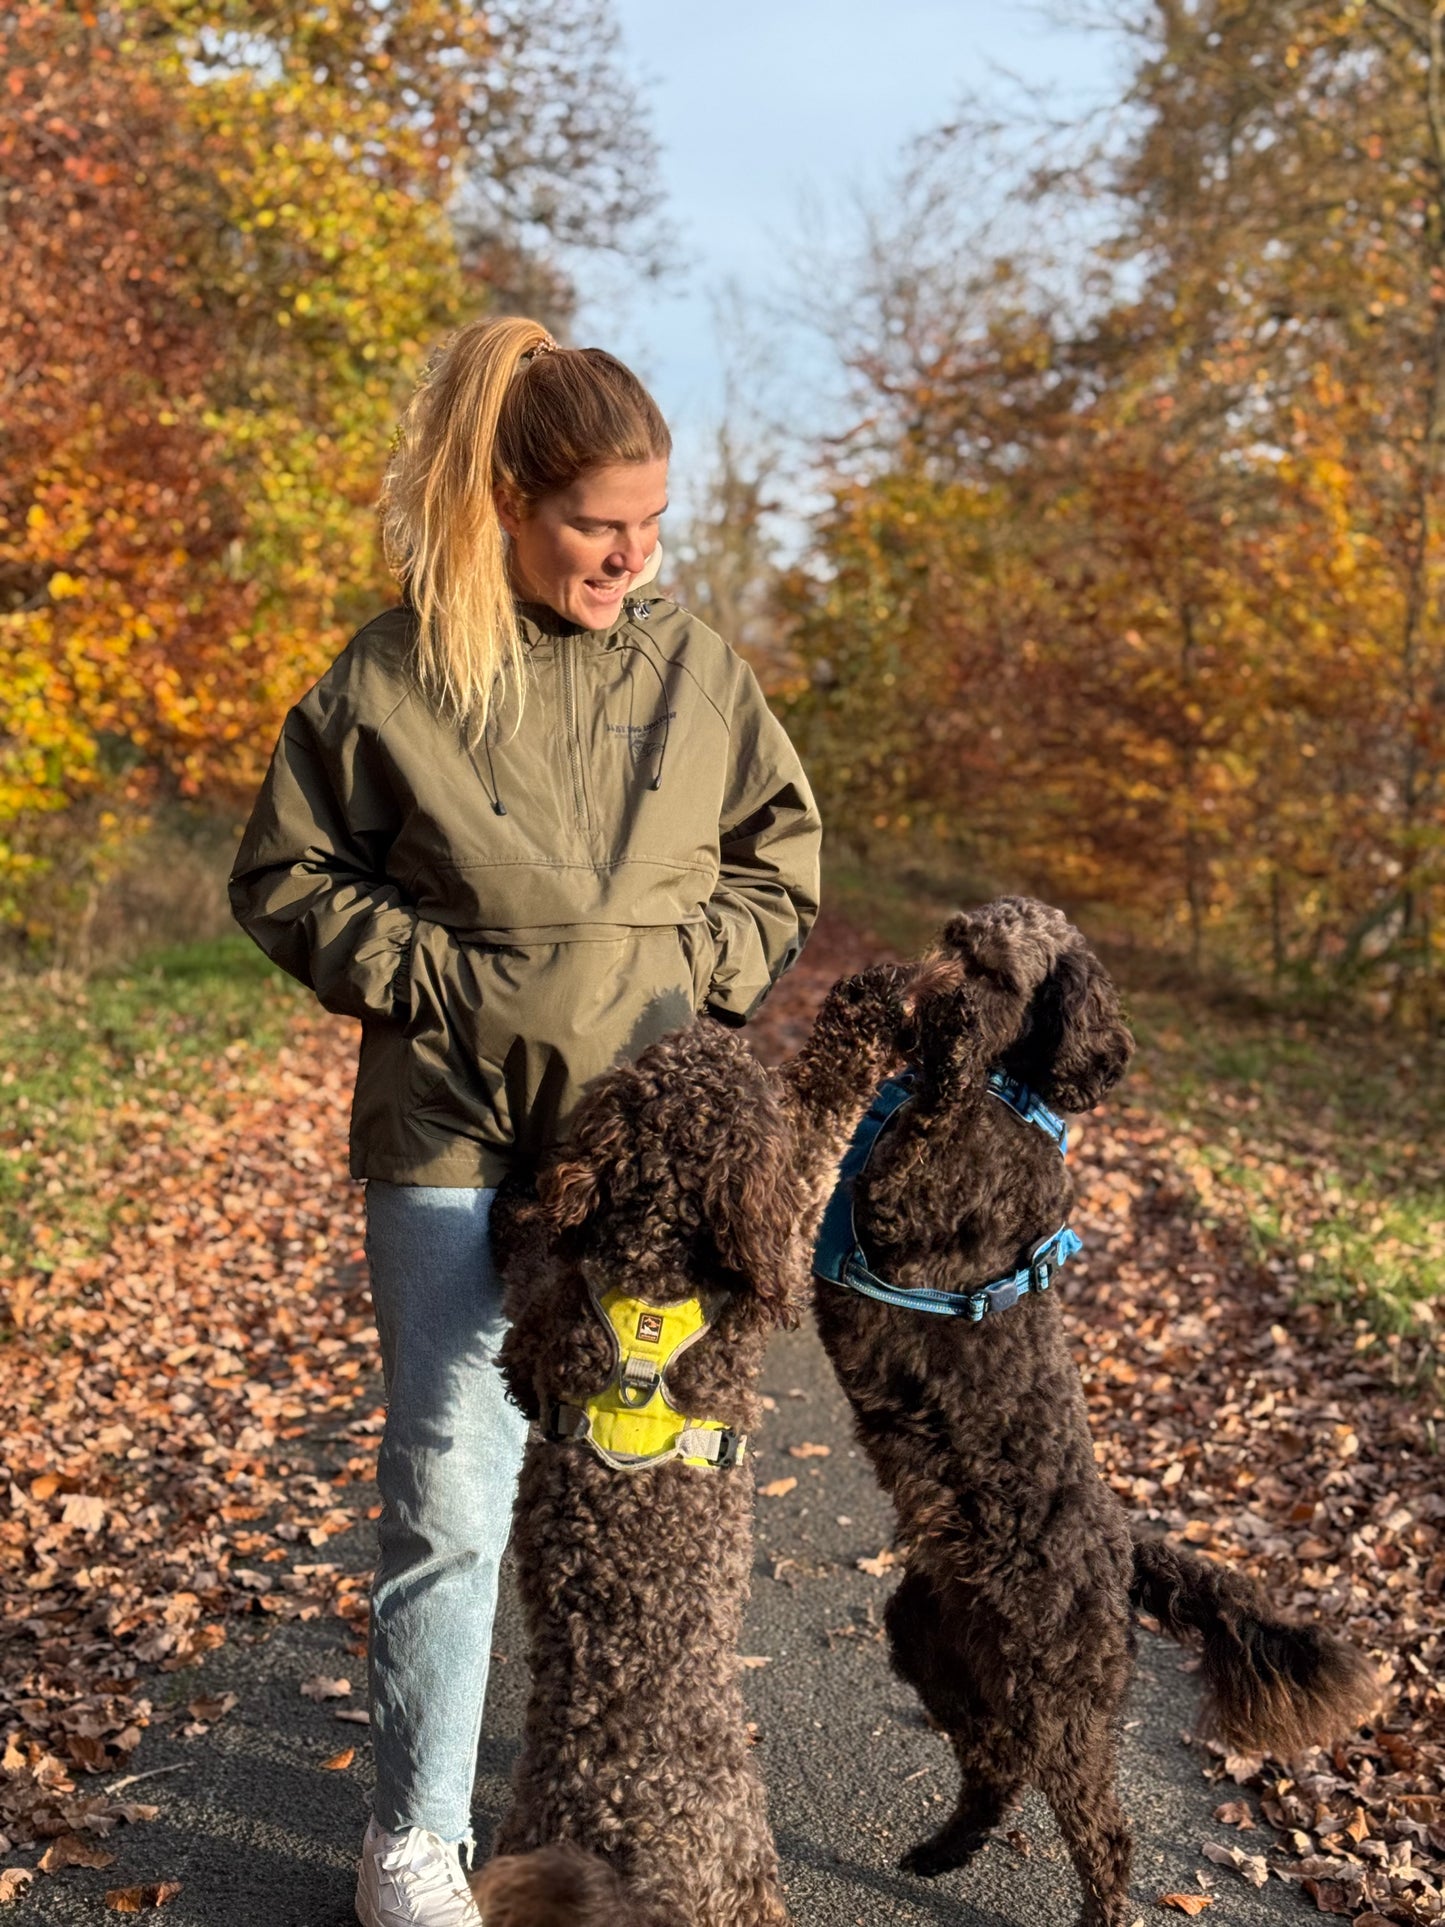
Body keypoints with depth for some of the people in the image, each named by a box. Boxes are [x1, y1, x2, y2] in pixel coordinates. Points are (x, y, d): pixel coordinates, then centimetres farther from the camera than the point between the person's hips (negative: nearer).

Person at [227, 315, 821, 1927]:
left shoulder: (697, 670, 3)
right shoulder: (391, 677, -4)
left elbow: (779, 867, 13)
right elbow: (283, 879, 3)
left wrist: (692, 976, -3)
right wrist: (430, 979, -9)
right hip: (454, 1147, -2)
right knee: (450, 1496, 2)